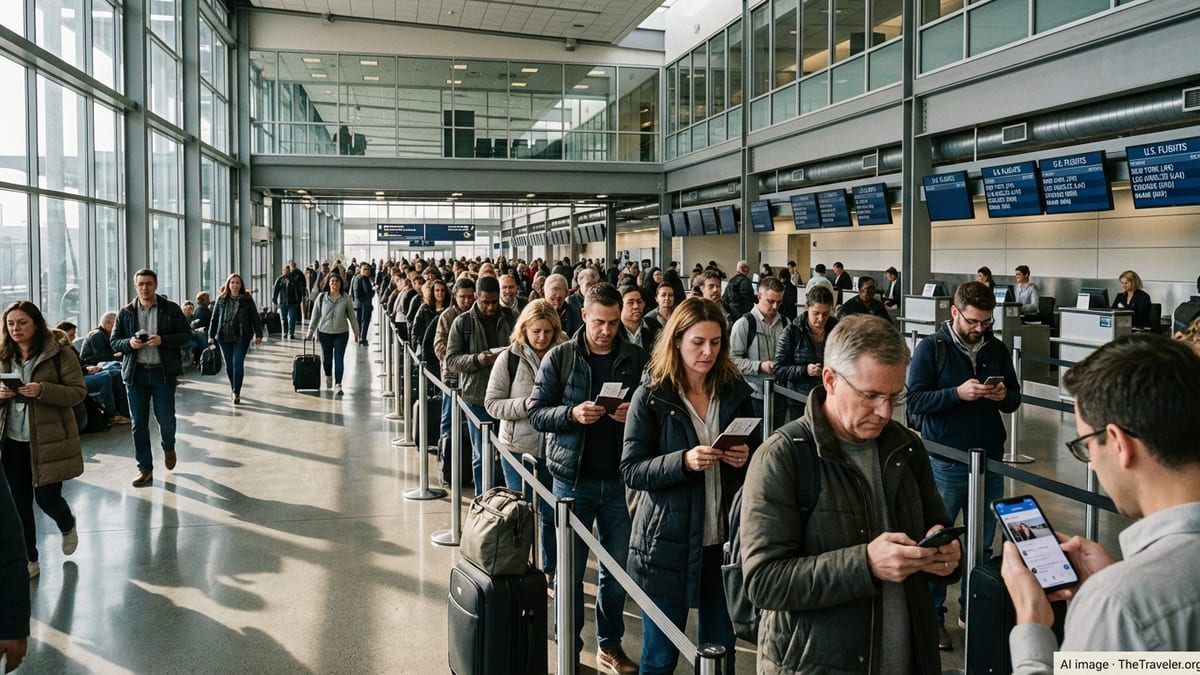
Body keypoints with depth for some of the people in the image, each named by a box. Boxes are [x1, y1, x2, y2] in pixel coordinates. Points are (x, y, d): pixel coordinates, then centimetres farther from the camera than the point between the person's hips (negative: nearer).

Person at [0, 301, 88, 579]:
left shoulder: (59, 355, -9)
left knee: (46, 498, 2)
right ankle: (28, 560, 23)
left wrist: (42, 390, -25)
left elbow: (78, 391, -11)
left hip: (48, 440, -4)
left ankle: (68, 526, 37)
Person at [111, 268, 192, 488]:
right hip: (135, 372, 2)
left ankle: (169, 448, 35)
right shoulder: (126, 312, 5)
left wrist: (163, 340, -18)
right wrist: (129, 343, -14)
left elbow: (186, 334, -2)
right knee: (138, 423, 4)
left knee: (166, 419, 2)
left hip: (163, 372, -2)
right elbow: (114, 341, 8)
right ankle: (145, 468, 14)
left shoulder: (171, 309, -1)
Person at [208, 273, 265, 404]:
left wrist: (258, 334, -4)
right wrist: (211, 335, 5)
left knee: (238, 363, -10)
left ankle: (236, 392, -5)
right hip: (224, 337, 3)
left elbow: (255, 318, 1)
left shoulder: (247, 300, -1)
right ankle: (234, 389, 28)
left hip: (242, 337, -3)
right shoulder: (221, 299, 5)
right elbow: (215, 318, 8)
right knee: (229, 365, 10)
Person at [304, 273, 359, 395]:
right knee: (326, 358, 13)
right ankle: (328, 376, 42)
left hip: (341, 333, -1)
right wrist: (310, 332, 5)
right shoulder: (321, 297, 0)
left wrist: (356, 332, 8)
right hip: (324, 332, 1)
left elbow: (352, 316, 6)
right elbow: (315, 315, 5)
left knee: (339, 359, -6)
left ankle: (338, 385, -6)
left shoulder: (346, 299, 0)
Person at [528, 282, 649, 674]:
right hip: (573, 477, -1)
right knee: (570, 569, 8)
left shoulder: (636, 359, 1)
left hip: (620, 478, 2)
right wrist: (572, 413, -21)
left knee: (618, 568, 11)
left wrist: (635, 413, -16)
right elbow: (536, 414, -4)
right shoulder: (560, 357, -3)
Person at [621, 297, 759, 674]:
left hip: (724, 539, 3)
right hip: (667, 542, -3)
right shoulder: (651, 396, -6)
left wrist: (746, 458, -10)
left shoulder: (735, 391, 4)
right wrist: (683, 462, -25)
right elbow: (631, 471, -9)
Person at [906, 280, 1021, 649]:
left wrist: (1003, 396, -9)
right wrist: (958, 393, -24)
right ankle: (933, 614, 17)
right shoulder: (931, 348, -7)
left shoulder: (997, 349, 6)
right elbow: (915, 400, -12)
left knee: (983, 543, 13)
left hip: (989, 459, 4)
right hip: (946, 462, -4)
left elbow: (1015, 399, 14)